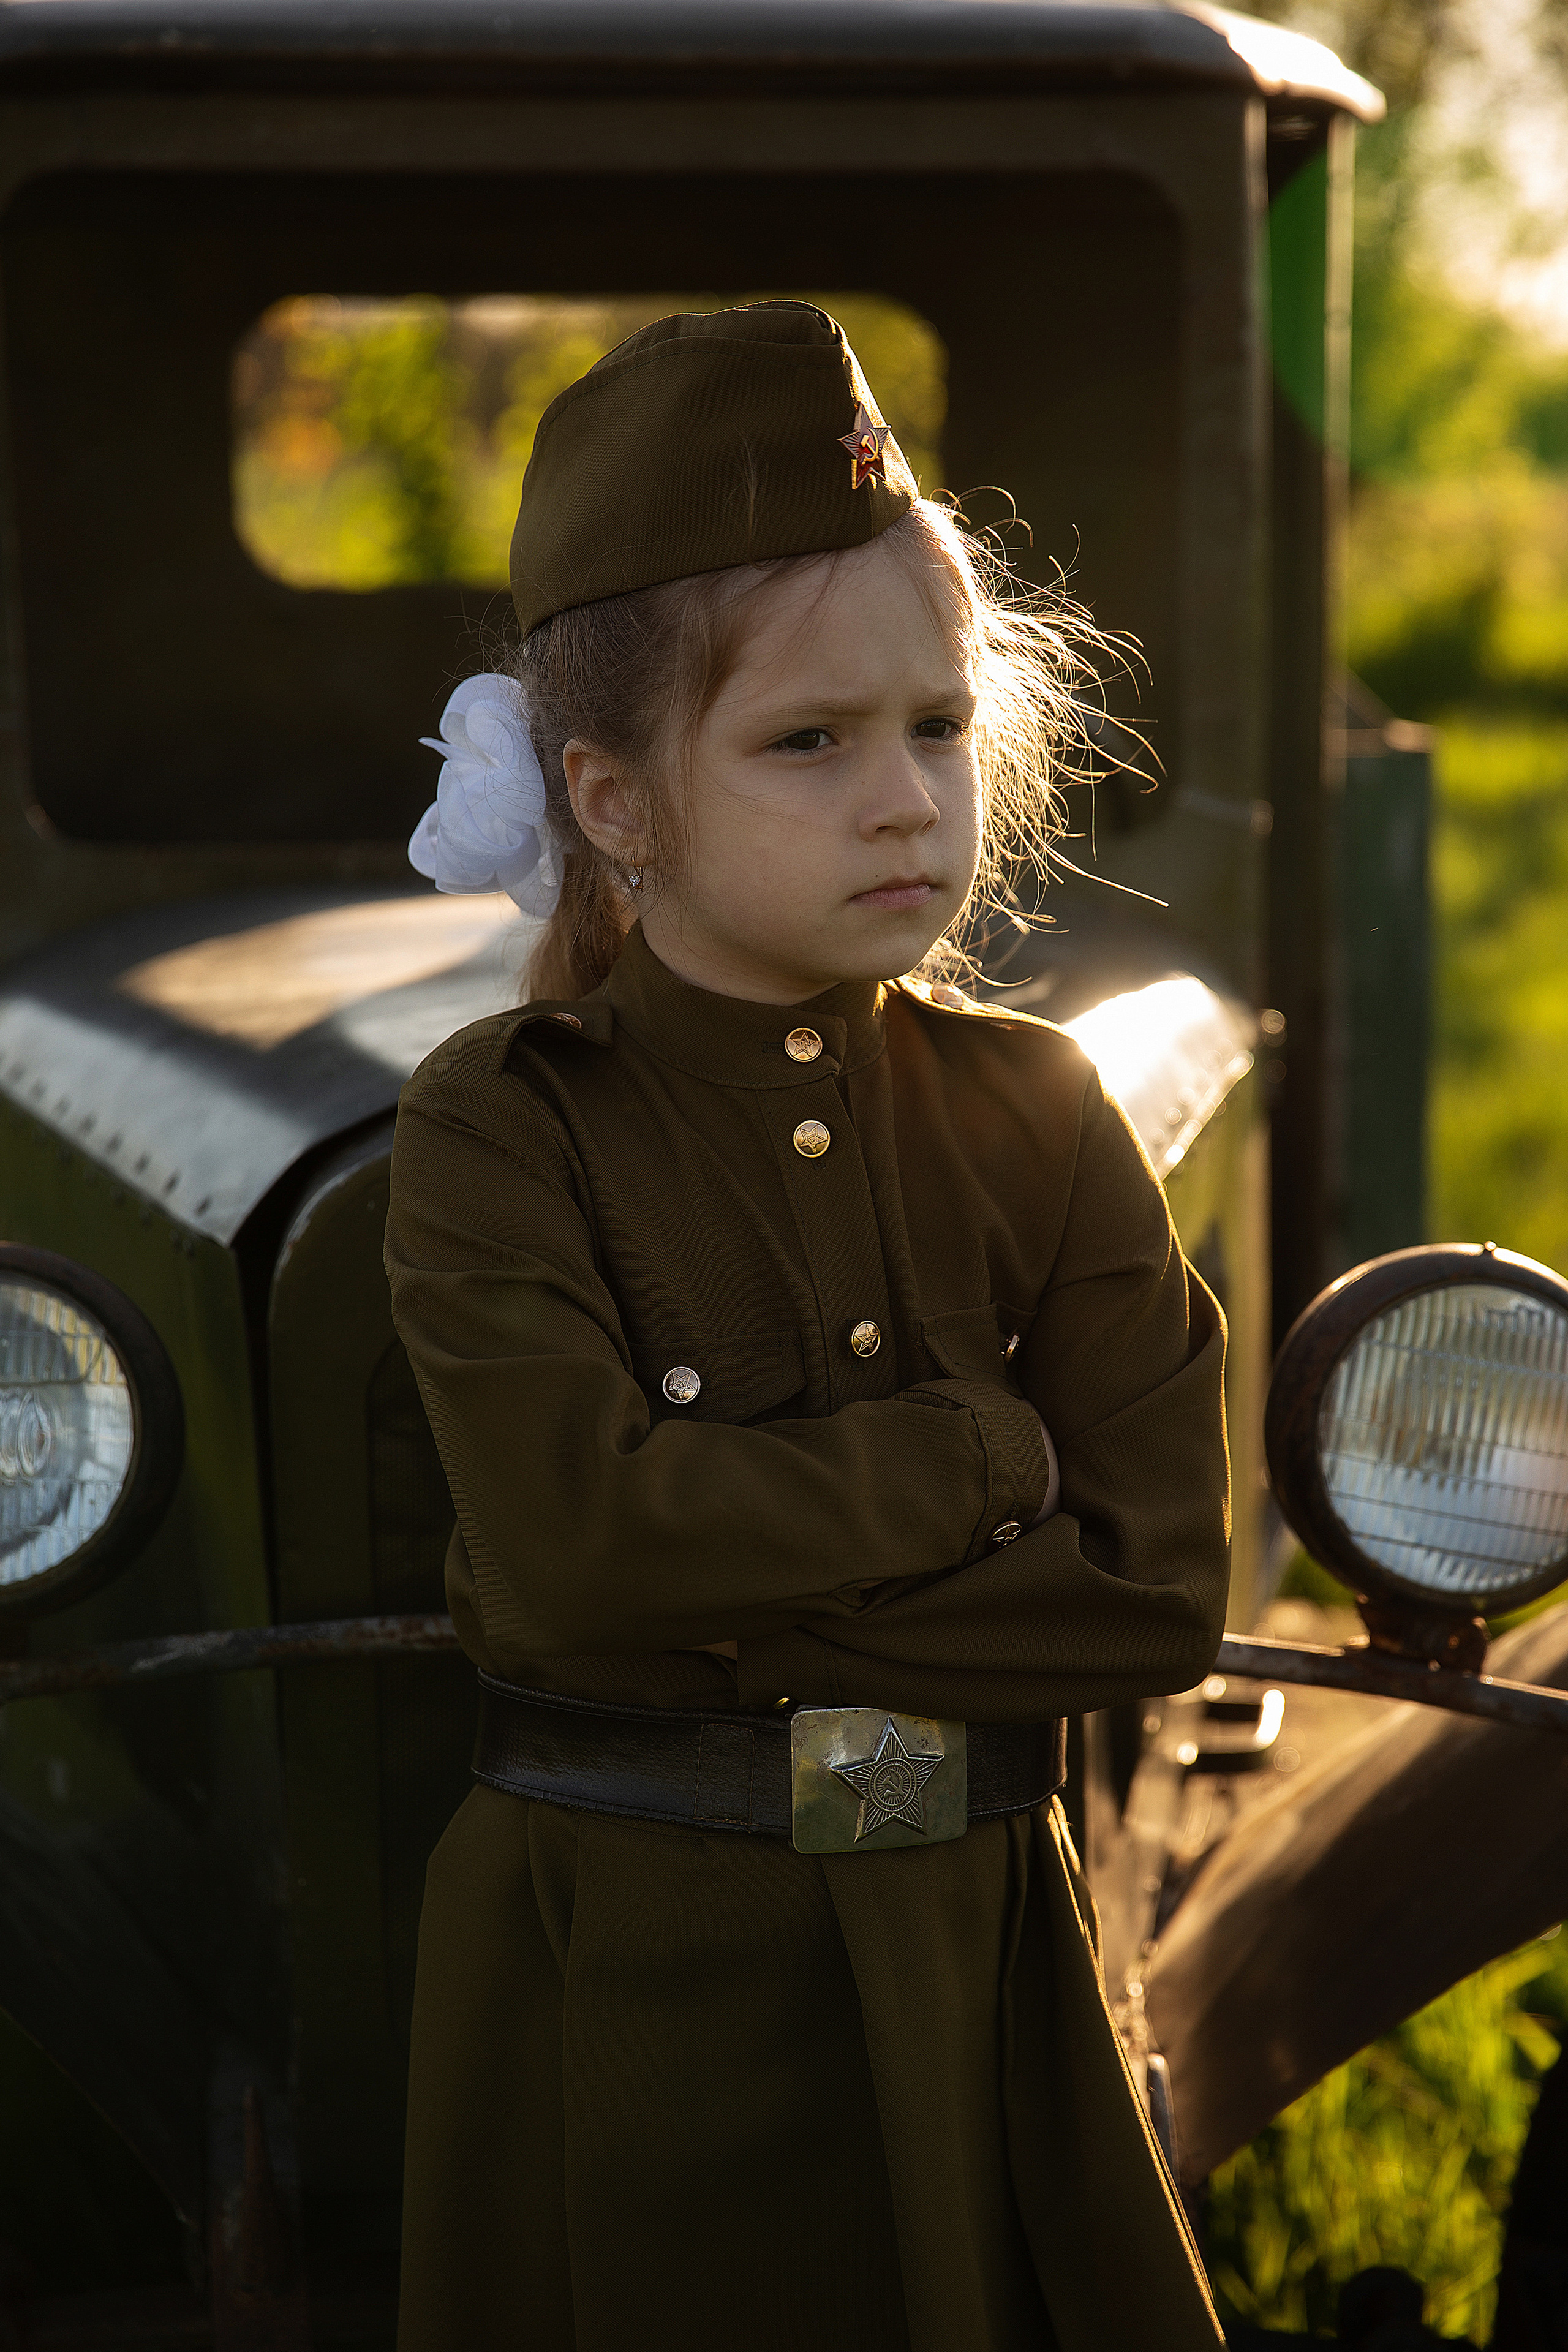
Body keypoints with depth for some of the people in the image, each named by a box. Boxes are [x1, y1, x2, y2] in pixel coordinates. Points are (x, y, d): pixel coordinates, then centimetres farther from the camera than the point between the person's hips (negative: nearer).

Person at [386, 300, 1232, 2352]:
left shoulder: (1033, 1118, 0)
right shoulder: (499, 1128, -8)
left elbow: (1160, 1589, -9)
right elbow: (582, 1537, -24)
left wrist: (716, 1612, -16)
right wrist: (980, 1449, -14)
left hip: (974, 1960, 3)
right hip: (618, 1995, -3)